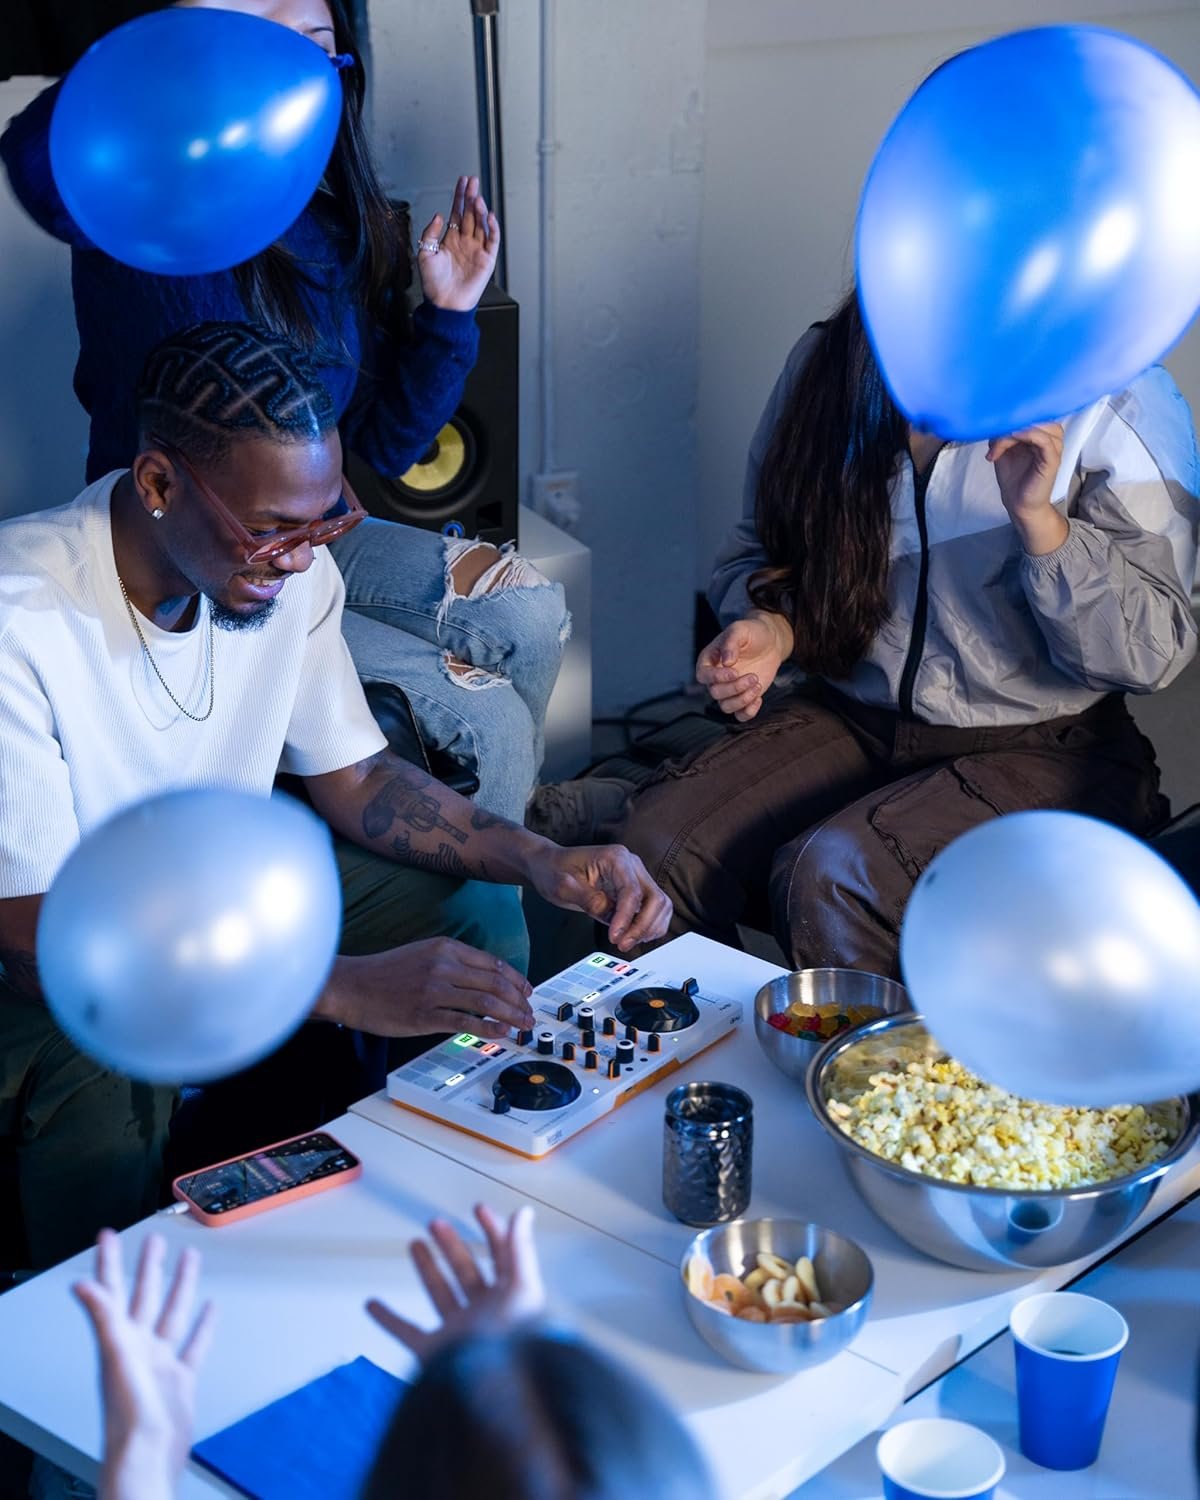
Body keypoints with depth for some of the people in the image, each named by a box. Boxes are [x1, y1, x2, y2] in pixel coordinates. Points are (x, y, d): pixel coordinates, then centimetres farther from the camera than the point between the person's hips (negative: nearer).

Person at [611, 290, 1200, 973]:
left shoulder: (1121, 405, -11)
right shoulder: (828, 363, 1)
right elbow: (761, 549, 14)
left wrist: (1038, 518, -27)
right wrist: (770, 629, -9)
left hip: (1043, 746, -4)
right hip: (851, 711, 4)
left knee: (830, 878, -30)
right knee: (652, 846, -19)